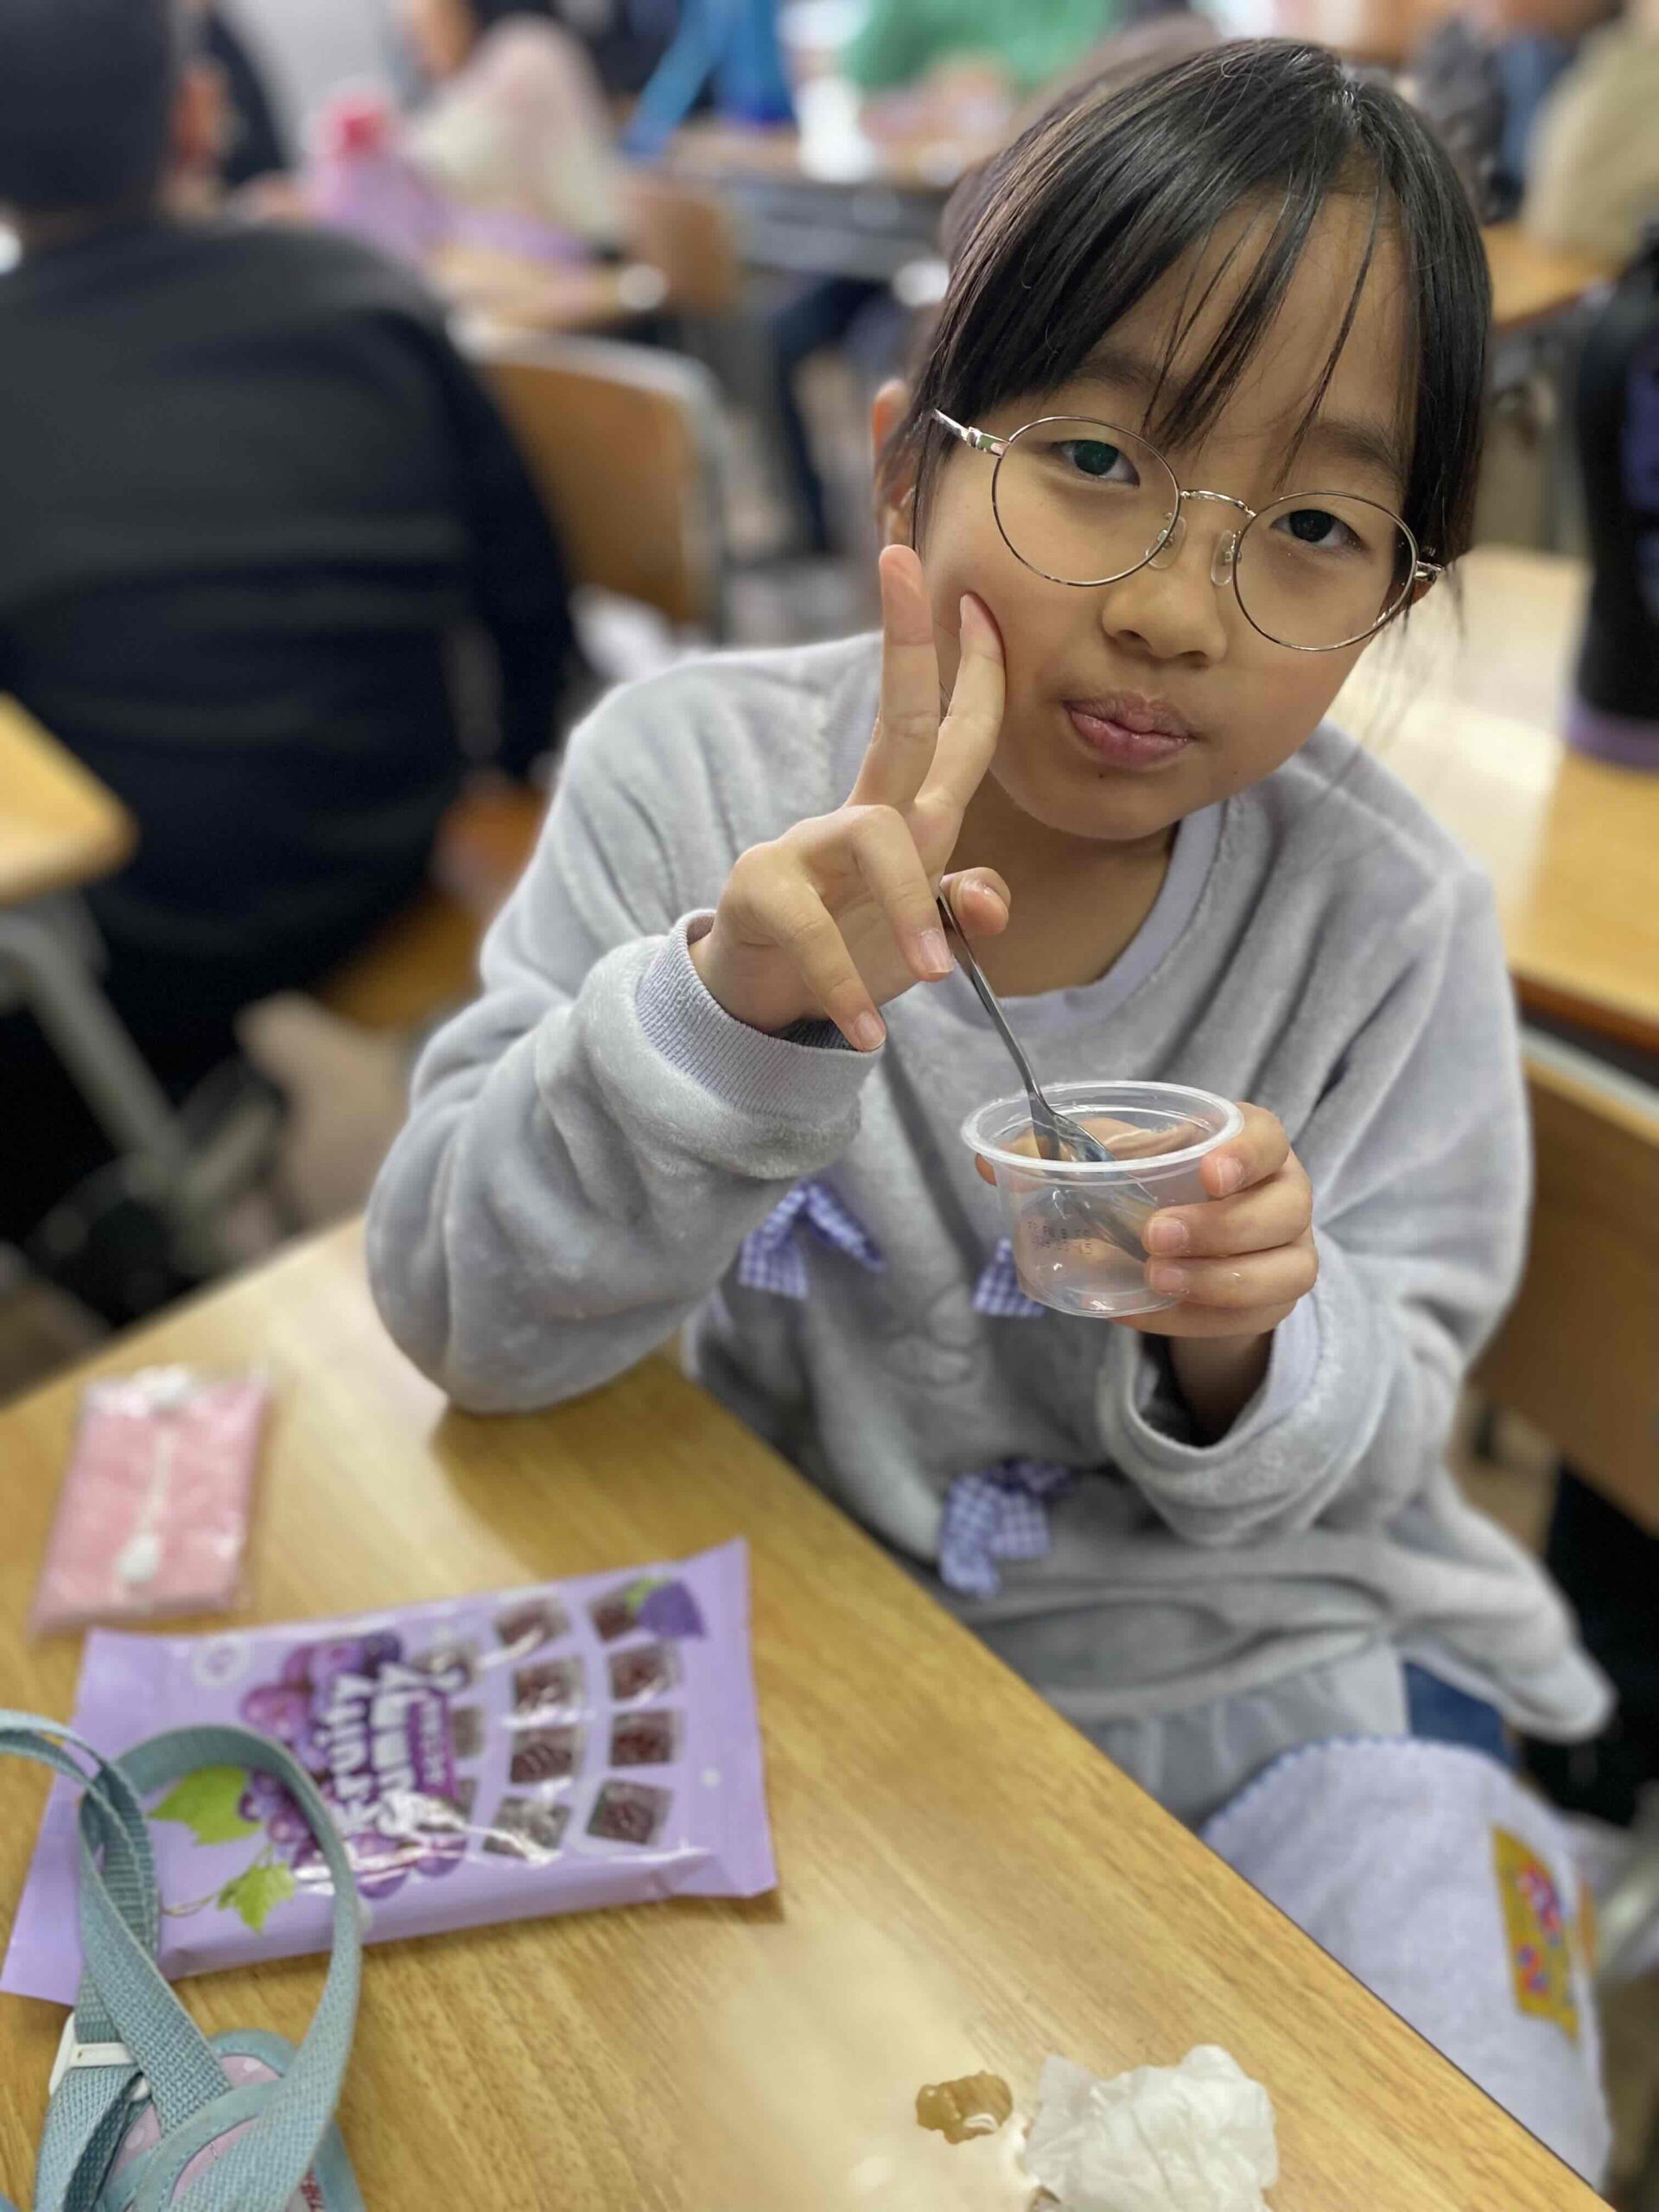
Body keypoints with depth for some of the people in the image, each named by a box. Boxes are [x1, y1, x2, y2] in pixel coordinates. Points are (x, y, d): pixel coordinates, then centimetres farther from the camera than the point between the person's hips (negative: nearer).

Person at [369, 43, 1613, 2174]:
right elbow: (465, 1318, -18)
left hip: (1266, 1660, 1)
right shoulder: (686, 778, -17)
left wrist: (1250, 1348, -30)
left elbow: (1374, 1422, -5)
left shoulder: (1386, 919, -15)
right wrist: (732, 1014, -36)